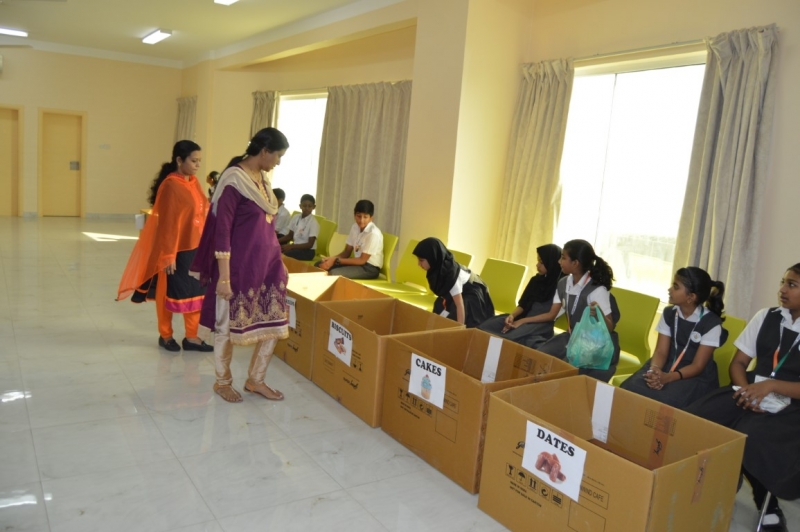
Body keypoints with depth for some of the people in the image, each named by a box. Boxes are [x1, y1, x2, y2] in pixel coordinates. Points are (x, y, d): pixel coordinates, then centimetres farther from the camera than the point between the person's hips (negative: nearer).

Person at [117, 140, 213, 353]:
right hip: (176, 249, -7)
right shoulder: (170, 185, -15)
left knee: (195, 292, 9)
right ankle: (165, 335, 25)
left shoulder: (194, 183, 7)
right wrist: (168, 255, -17)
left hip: (195, 248, 7)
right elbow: (167, 223, -16)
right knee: (170, 292, 9)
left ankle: (191, 338, 19)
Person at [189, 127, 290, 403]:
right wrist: (223, 276, -19)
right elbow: (222, 231, -17)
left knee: (274, 323, 10)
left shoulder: (262, 179, 10)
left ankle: (255, 380, 27)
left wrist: (278, 262, 20)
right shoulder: (233, 180, -16)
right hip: (239, 264, -8)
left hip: (266, 262, 8)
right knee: (228, 325, 8)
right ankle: (222, 381, 29)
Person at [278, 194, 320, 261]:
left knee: (284, 255, -30)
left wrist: (291, 246, -24)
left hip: (307, 251, -6)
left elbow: (310, 245, -16)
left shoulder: (313, 223, -14)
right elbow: (290, 236, 14)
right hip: (295, 247, 6)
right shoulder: (295, 218, 4)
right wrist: (276, 240, -4)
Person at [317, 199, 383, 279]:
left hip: (370, 268, -8)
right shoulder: (355, 227, 3)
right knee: (319, 265, -1)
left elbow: (362, 260, -18)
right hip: (358, 262, 8)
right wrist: (332, 258, -14)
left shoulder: (374, 234, -21)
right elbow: (346, 252, 6)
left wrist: (336, 260, -20)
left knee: (333, 274, -29)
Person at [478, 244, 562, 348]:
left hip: (542, 324, -7)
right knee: (484, 328, -18)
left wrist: (522, 321, -14)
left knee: (510, 337, -36)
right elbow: (523, 304, 13)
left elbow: (551, 315, -11)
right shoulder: (536, 280, 14)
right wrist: (512, 315, -9)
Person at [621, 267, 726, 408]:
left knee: (664, 399, -34)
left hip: (697, 377, -4)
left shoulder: (711, 323, -12)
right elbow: (661, 351, -1)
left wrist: (668, 377, -31)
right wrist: (654, 371, -25)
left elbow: (697, 366, -14)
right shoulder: (668, 314, 2)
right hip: (667, 367, 4)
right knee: (631, 388, -25)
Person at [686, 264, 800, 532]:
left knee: (748, 439, -32)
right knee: (696, 419, -22)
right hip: (752, 391, 4)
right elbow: (738, 362, 7)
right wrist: (746, 392, -12)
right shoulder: (765, 317, 7)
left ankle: (768, 505, -3)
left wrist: (771, 385, -22)